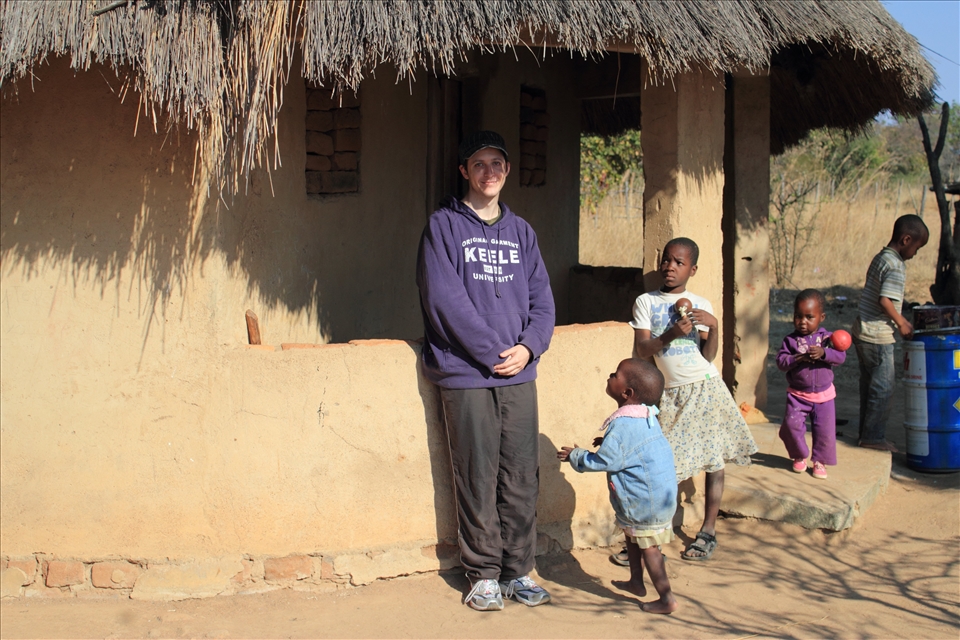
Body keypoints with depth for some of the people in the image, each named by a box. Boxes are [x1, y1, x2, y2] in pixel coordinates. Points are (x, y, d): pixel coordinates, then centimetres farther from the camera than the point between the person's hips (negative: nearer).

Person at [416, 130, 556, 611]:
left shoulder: (520, 231, 16)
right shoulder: (444, 226, 1)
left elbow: (542, 300, 12)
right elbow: (444, 300, -9)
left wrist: (528, 346, -7)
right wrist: (493, 351, -12)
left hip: (519, 374, 4)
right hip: (466, 375, -4)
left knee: (522, 477, 5)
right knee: (478, 479, 0)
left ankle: (519, 570, 17)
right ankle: (483, 574, 13)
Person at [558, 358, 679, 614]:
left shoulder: (622, 425, -26)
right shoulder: (646, 415, 4)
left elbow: (605, 461, -22)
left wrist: (575, 456, -8)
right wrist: (607, 443, 19)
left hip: (646, 500, -10)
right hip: (660, 491, 10)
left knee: (647, 546, 1)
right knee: (632, 536, 25)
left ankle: (667, 599, 9)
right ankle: (636, 582, 40)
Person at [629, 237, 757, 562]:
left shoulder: (701, 305, 4)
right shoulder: (646, 302, 2)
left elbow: (709, 356, 0)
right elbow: (640, 351, -6)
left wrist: (714, 326, -16)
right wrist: (671, 334, -19)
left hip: (705, 387, 1)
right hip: (671, 392, -1)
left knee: (714, 459, 3)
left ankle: (708, 532, 13)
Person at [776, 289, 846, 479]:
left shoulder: (827, 337, -4)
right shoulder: (790, 340, -4)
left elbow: (841, 356, -15)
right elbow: (780, 361, -11)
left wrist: (823, 353, -33)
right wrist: (798, 358, -28)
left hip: (824, 394, 1)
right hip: (797, 394, 0)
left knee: (825, 430, 2)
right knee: (791, 425, -11)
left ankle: (819, 461, 24)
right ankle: (799, 456, 14)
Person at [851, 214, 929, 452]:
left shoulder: (881, 258, 12)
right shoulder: (896, 266, -17)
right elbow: (885, 301, -25)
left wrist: (900, 320, 15)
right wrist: (901, 323, -12)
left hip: (863, 332, 10)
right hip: (878, 337, -10)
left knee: (869, 386, 16)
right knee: (883, 388, 0)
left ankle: (867, 434, 23)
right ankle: (874, 437, 6)